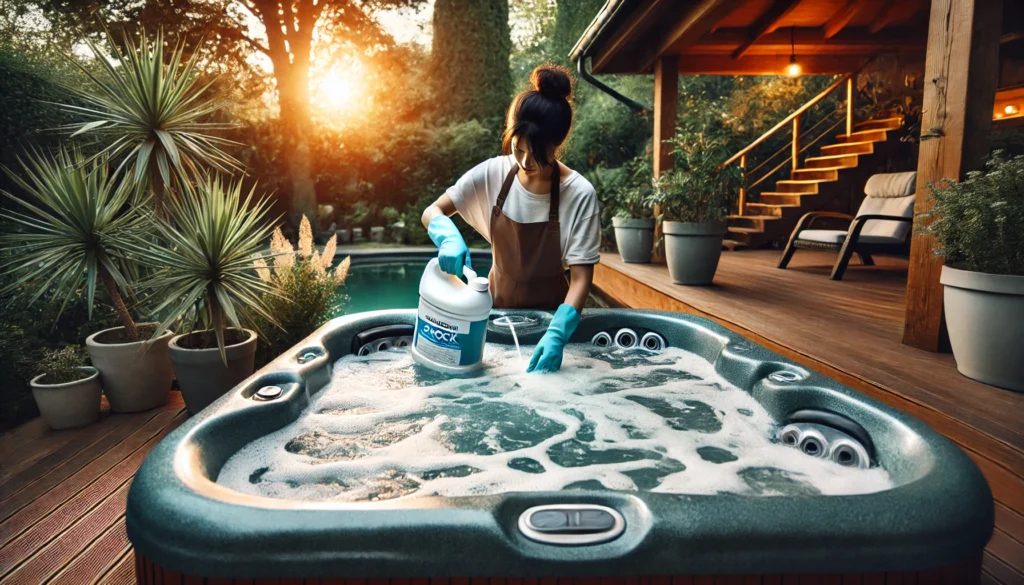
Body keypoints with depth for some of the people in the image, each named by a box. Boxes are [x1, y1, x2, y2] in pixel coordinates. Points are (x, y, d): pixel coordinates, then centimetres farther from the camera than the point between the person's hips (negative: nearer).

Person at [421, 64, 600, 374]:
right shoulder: (491, 174, -12)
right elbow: (432, 212, -5)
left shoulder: (580, 195, -19)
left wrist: (556, 334, -34)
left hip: (549, 311, -2)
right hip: (497, 303, 2)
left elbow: (581, 277, -19)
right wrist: (450, 238, -28)